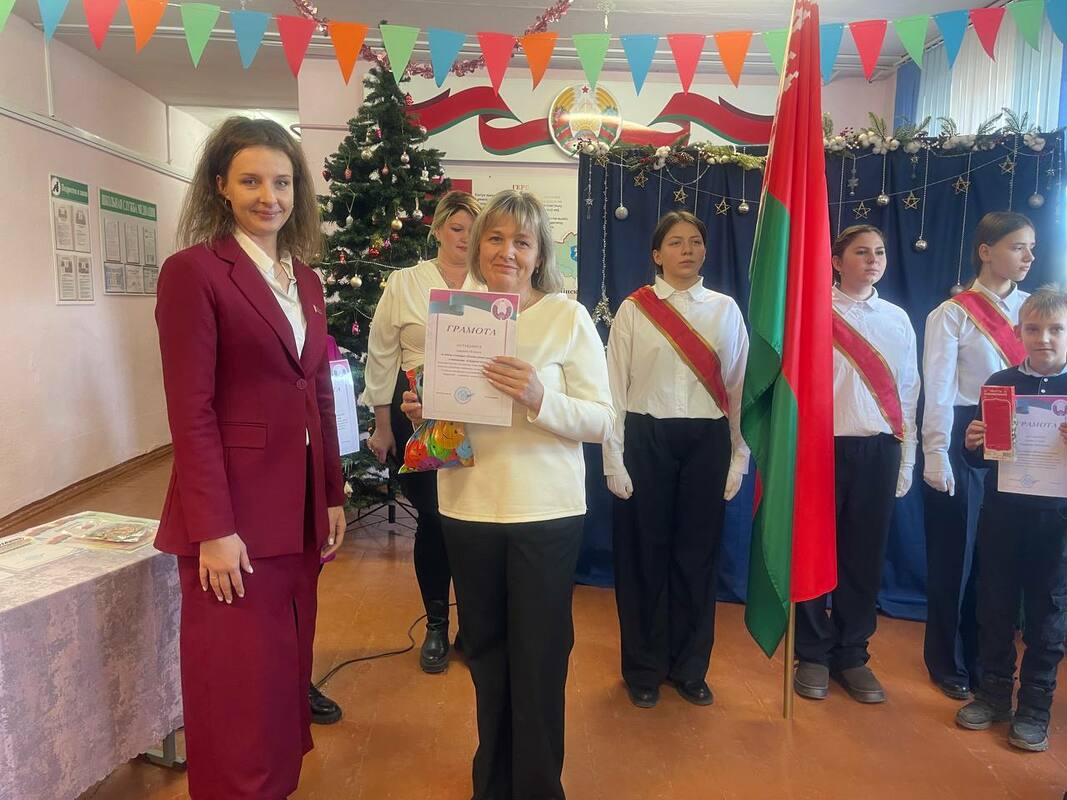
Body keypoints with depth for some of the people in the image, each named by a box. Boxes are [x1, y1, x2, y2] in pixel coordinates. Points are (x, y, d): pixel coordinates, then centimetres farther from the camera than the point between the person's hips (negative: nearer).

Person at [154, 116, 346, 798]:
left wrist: (333, 497, 11)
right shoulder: (193, 270, -9)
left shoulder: (305, 276, 12)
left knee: (286, 671, 18)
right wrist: (213, 531, -16)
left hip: (300, 512, 7)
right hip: (233, 516, -6)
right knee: (239, 688, 6)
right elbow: (190, 411, -14)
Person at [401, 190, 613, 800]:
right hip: (469, 509, 4)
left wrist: (539, 398, -26)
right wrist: (423, 412, -5)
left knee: (538, 659, 8)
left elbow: (602, 421, -10)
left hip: (546, 514, -4)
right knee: (485, 652, 19)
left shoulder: (568, 316, -6)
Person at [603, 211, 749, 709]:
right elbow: (615, 385, -1)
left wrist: (739, 454, 5)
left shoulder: (726, 310, 8)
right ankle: (644, 668, 24)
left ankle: (689, 666, 28)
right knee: (645, 553, 5)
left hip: (707, 440, 2)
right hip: (648, 438, -2)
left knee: (697, 554, 8)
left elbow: (739, 385, 7)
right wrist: (614, 458, -4)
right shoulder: (634, 309, 1)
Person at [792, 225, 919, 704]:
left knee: (864, 557, 9)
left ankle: (852, 655, 24)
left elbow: (908, 391, 14)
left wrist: (906, 458, 11)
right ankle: (813, 655, 20)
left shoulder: (897, 319, 12)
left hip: (879, 450, 4)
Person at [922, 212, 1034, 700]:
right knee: (954, 553, 6)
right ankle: (947, 661, 24)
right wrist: (935, 453, -15)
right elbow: (938, 389, -9)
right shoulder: (953, 314, -4)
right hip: (964, 439, -4)